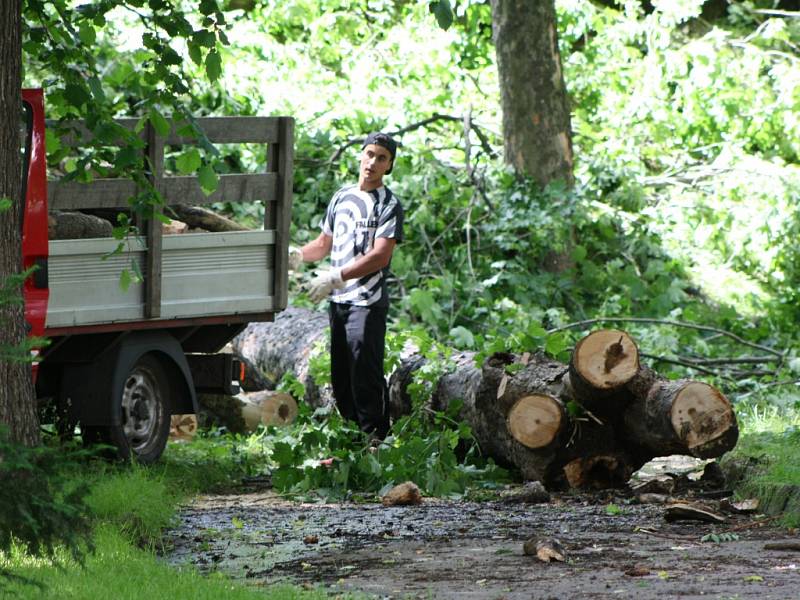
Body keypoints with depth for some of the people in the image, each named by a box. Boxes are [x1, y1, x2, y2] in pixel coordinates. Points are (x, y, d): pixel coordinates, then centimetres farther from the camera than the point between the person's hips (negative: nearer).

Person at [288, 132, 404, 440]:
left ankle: (374, 438, -7)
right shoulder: (342, 197, 16)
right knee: (340, 376, 11)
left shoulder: (389, 205, -6)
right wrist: (298, 255, 4)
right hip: (338, 300, 7)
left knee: (365, 375, -11)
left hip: (368, 303, -7)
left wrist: (335, 277, -24)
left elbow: (380, 256, -17)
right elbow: (325, 243, 25)